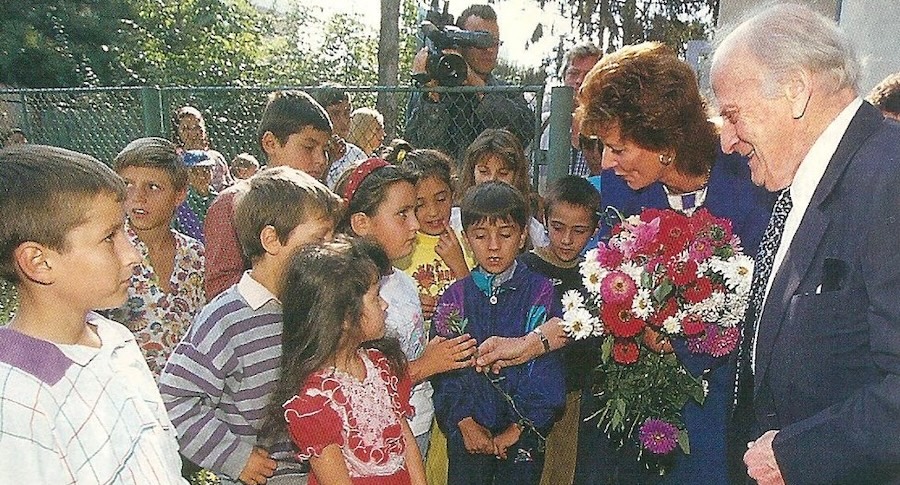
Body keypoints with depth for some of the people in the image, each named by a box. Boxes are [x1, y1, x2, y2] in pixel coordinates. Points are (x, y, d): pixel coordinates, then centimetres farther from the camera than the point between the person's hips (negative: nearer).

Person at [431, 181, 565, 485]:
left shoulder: (540, 292, -5)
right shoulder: (454, 297, 0)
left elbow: (547, 365, -8)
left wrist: (518, 428, -11)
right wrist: (465, 422, -13)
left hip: (523, 435, -1)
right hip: (467, 434, 1)